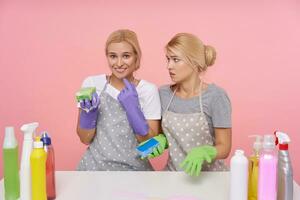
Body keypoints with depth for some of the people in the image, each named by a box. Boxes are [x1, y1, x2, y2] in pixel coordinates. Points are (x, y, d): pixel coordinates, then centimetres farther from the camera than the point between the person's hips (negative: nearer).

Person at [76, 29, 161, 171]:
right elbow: (85, 139, 2)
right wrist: (88, 112, -15)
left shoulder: (148, 90, -3)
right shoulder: (92, 84, -1)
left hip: (134, 168, 0)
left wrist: (133, 108, -15)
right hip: (96, 165, 1)